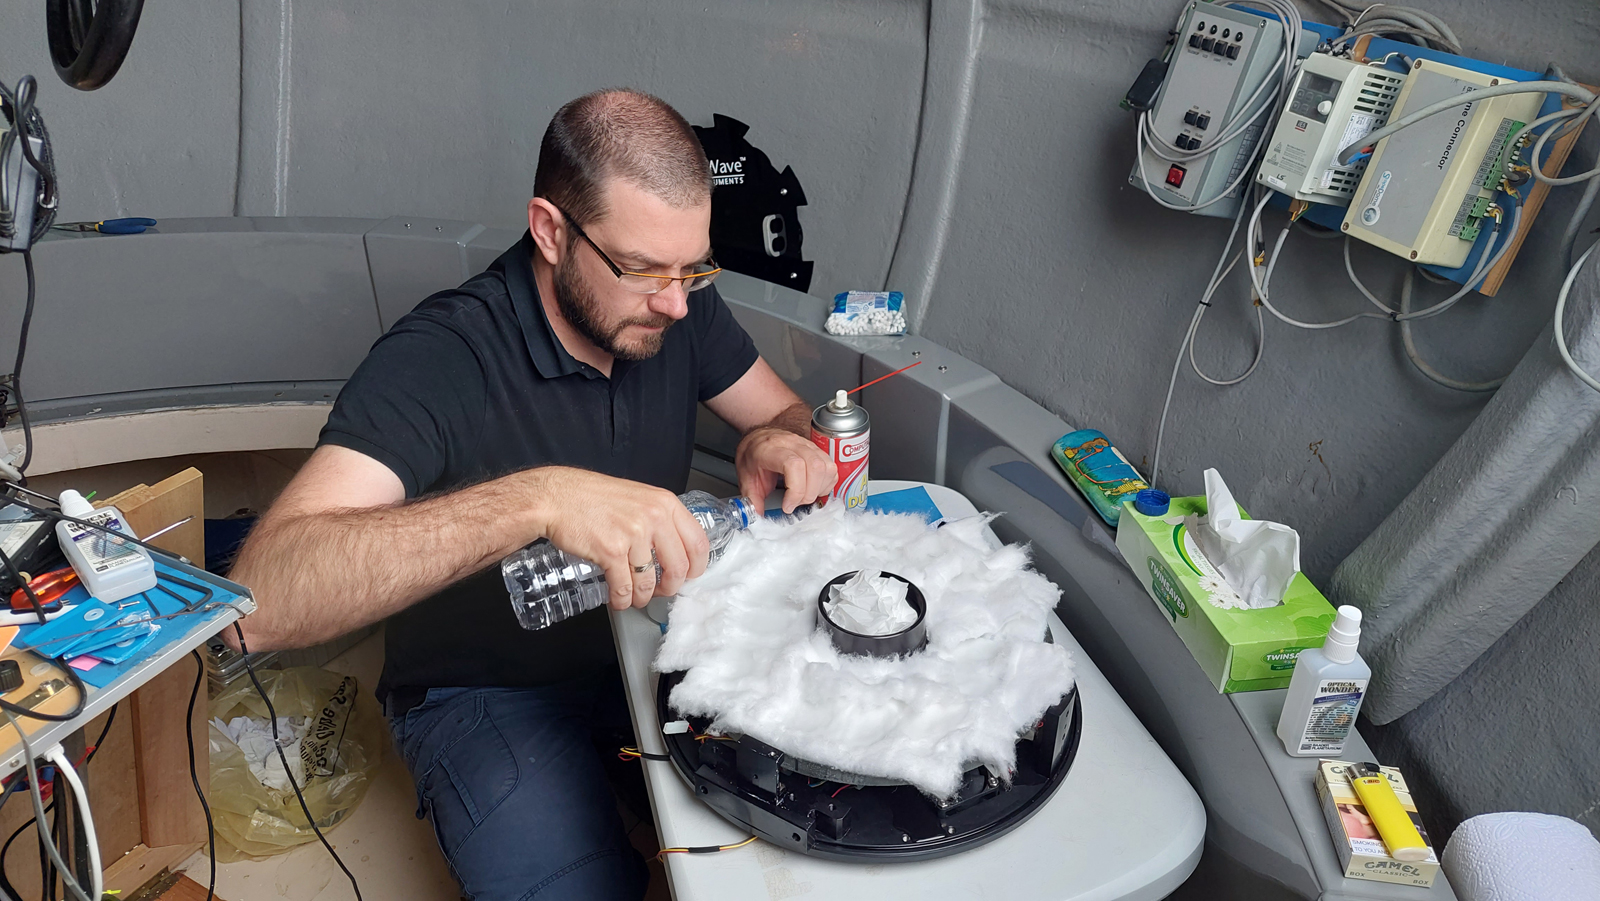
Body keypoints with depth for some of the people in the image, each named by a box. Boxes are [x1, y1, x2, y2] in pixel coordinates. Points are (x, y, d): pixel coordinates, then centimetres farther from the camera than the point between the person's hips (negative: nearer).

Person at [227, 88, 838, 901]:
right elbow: (261, 601, -37)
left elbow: (794, 418, 6)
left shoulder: (679, 306, -8)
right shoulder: (437, 359, -26)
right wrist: (538, 497, -49)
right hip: (490, 691, -4)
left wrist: (777, 444, -20)